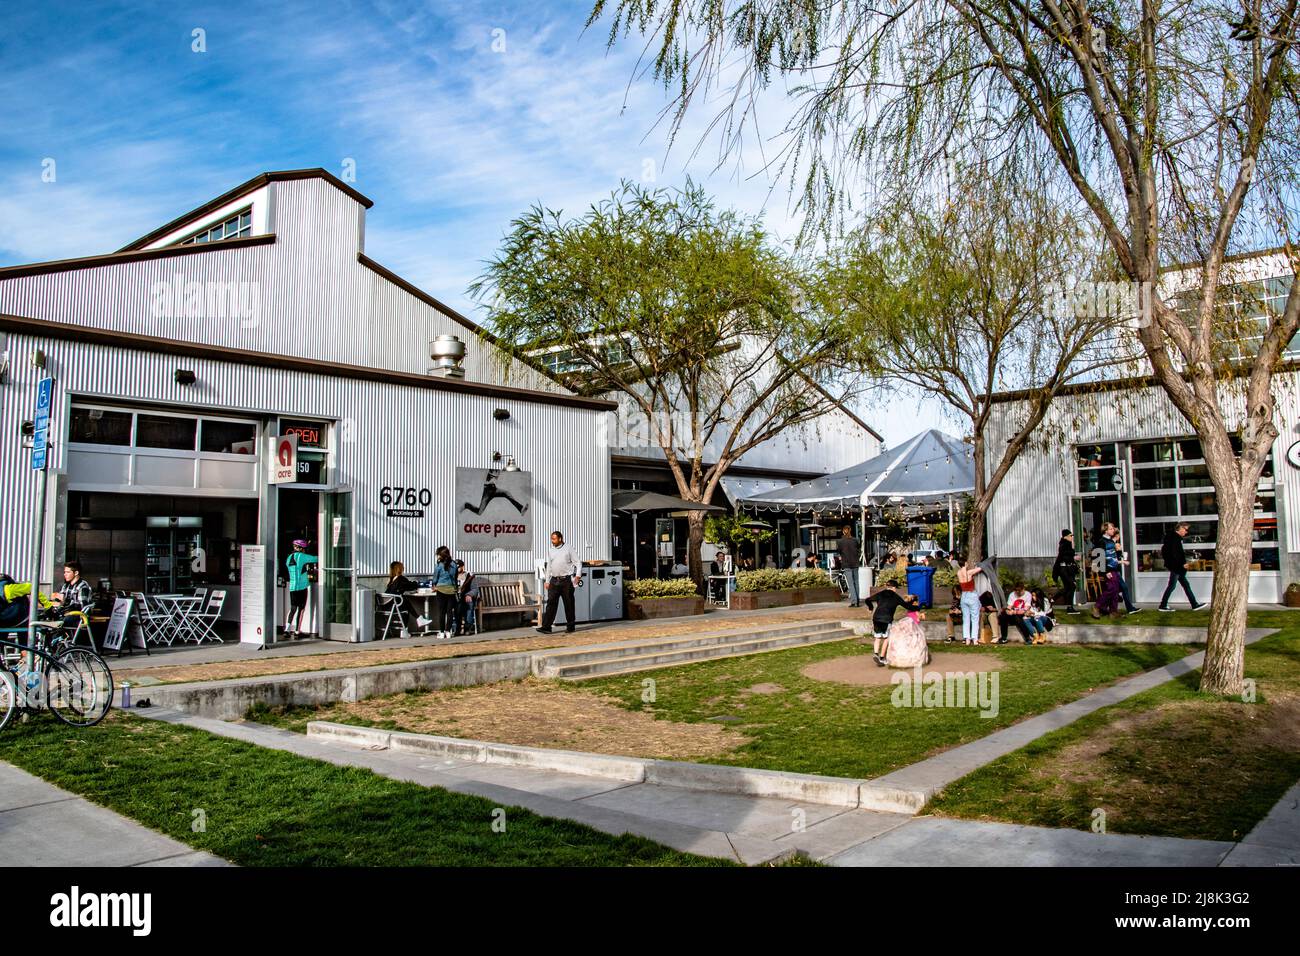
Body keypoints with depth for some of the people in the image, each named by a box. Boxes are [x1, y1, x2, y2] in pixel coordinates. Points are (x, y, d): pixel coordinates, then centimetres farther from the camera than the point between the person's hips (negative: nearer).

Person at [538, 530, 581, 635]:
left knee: (569, 604, 3)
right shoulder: (551, 551, 13)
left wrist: (578, 575, -14)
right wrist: (547, 581, 13)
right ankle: (546, 626, -6)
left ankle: (570, 627, 12)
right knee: (551, 603, -4)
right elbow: (549, 566, 18)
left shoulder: (568, 549, 0)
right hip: (554, 581, 4)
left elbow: (577, 563, -1)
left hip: (566, 580, -4)